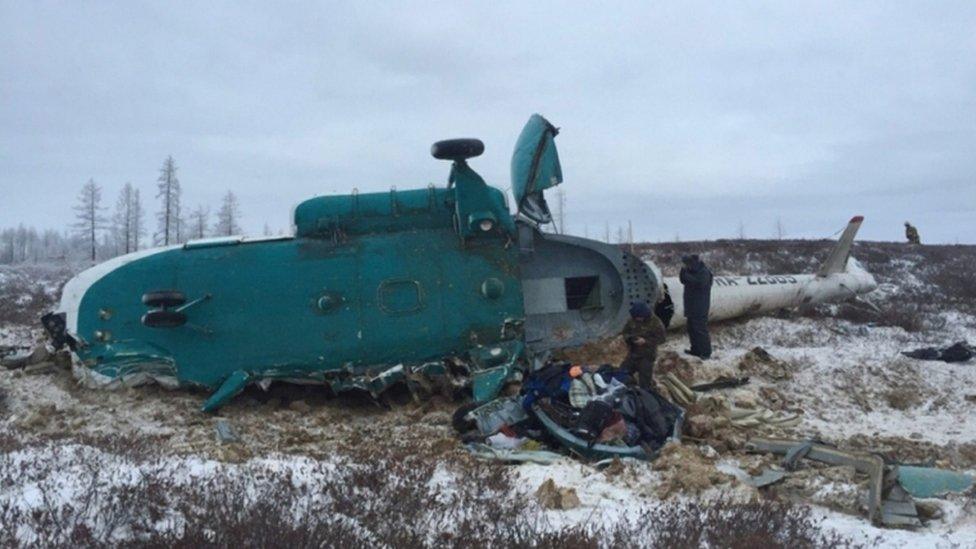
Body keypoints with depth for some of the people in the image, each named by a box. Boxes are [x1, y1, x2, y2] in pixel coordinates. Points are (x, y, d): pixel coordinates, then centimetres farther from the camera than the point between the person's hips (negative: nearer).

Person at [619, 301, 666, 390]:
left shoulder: (655, 322, -16)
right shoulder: (632, 320, -1)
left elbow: (661, 338, -15)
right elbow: (625, 332, 11)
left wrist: (645, 341, -25)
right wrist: (628, 338, -13)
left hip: (647, 356, -5)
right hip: (632, 354, 5)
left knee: (644, 381, 0)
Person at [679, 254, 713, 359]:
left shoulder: (704, 272, -15)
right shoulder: (692, 271, 12)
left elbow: (699, 283, -29)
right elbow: (683, 281, 12)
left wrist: (686, 276, -26)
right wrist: (683, 272, -5)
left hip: (700, 308, -9)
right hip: (691, 306, 9)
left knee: (700, 329, -8)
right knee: (692, 329, 14)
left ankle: (706, 351, -3)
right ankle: (695, 349, 23)